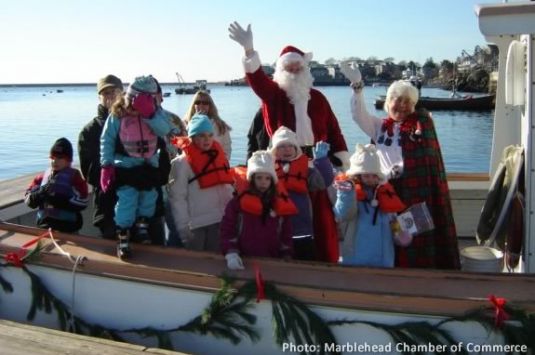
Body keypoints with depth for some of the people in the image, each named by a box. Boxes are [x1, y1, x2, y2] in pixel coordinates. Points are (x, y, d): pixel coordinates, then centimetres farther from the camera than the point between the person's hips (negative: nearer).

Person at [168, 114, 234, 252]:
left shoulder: (218, 156, 6)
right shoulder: (182, 162, -11)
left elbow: (227, 188, 12)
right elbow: (177, 198, -13)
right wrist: (183, 226, -15)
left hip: (219, 221, 5)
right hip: (195, 224, -5)